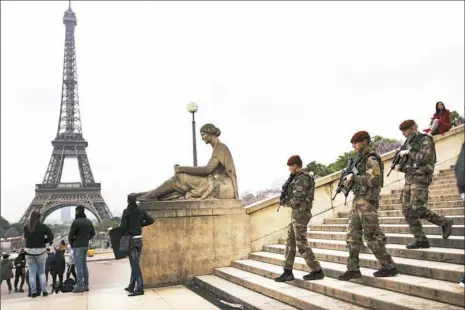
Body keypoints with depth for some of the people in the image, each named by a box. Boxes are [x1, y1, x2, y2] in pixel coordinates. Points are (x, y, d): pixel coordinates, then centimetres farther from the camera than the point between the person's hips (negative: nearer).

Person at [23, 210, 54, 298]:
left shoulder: (26, 227, -3)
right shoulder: (43, 226, -7)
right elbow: (51, 236, -11)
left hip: (29, 251, 1)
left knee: (32, 273, 7)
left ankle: (33, 292, 8)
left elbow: (26, 237, 2)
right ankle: (44, 291, 7)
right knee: (42, 272, 11)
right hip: (40, 251, -1)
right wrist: (43, 241, 4)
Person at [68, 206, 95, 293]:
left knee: (79, 267, -3)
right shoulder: (89, 222, 8)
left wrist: (72, 243, 5)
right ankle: (86, 286, 15)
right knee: (84, 266, 12)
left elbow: (70, 235, -12)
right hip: (86, 246, 7)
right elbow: (93, 233, 15)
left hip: (77, 246, -7)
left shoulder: (76, 222, -14)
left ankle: (79, 286, -2)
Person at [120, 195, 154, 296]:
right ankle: (131, 286, 26)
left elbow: (123, 226, -16)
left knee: (134, 264, -3)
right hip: (139, 239, 5)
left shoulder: (126, 211, -10)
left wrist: (122, 235, 1)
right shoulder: (141, 211, 4)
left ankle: (140, 288, -5)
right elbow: (151, 220, 4)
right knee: (135, 263, 15)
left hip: (130, 239, -5)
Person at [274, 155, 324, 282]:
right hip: (297, 214, 10)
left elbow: (297, 199, -19)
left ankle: (317, 271, 1)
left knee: (301, 244, -6)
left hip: (300, 213, -10)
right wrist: (286, 190, 2)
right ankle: (288, 272, 13)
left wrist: (288, 203, -2)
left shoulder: (302, 178, -15)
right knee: (290, 242, 10)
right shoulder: (299, 178, 17)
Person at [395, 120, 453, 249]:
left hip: (420, 178, -8)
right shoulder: (410, 143, 21)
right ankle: (421, 240, 4)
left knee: (417, 209, -18)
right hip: (409, 178, 8)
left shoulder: (425, 140, -4)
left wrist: (408, 152, -9)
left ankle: (444, 222, 3)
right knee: (407, 211, 0)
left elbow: (423, 158, -19)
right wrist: (400, 167, 4)